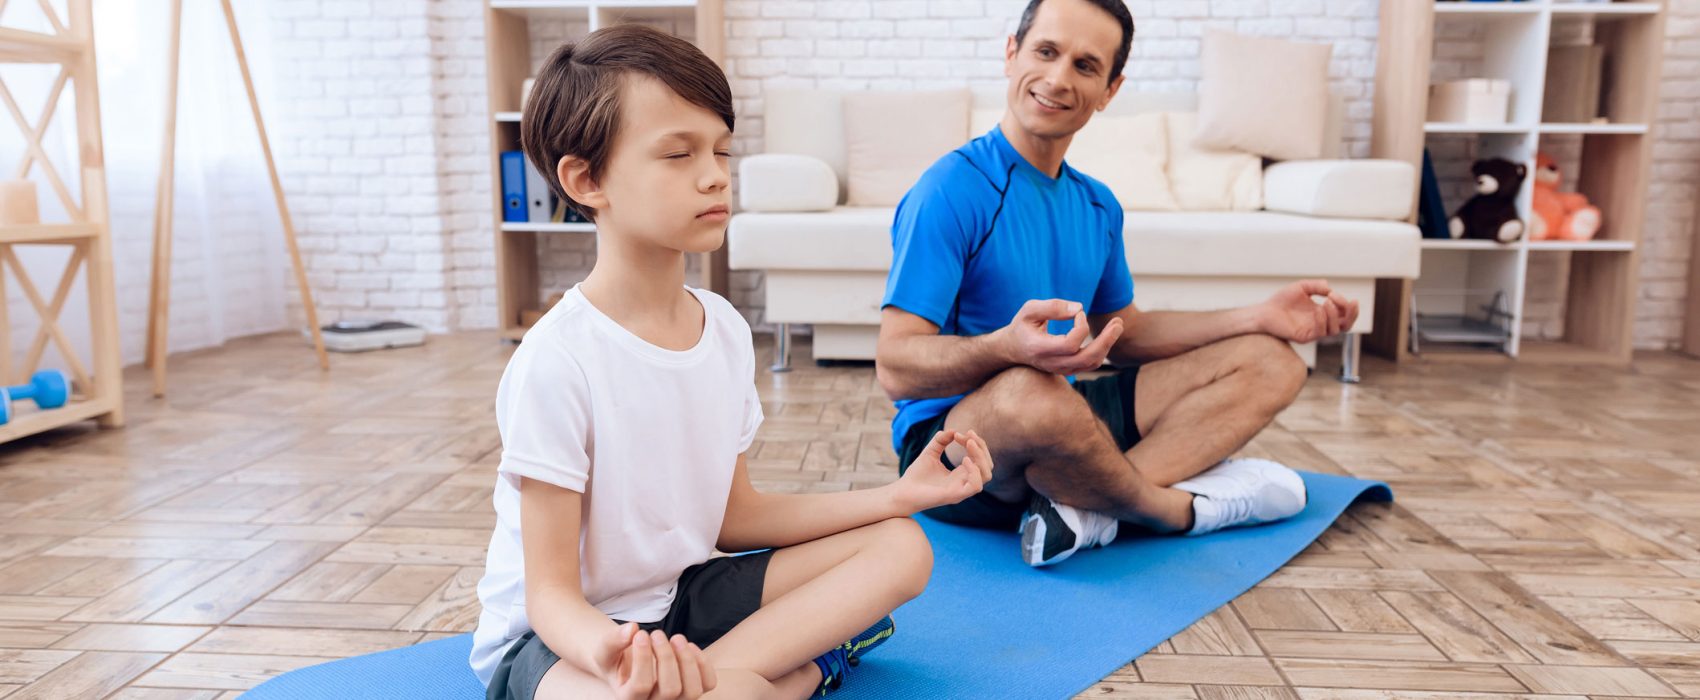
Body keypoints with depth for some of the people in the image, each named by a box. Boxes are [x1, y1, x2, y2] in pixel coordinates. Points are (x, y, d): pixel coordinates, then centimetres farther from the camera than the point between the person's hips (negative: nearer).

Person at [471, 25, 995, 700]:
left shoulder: (725, 328, -1)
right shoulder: (556, 361, -23)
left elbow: (733, 514, 8)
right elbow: (550, 591, -18)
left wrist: (897, 495, 2)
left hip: (680, 594, 8)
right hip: (562, 633, -8)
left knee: (900, 547, -2)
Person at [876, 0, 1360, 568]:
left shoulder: (1097, 205, 11)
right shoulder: (951, 191, -14)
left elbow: (1124, 334, 20)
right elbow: (896, 367, -21)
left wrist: (1260, 317, 10)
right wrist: (1007, 348, -41)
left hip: (1059, 423, 8)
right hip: (952, 431, -8)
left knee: (1271, 363, 4)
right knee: (1030, 392, -42)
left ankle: (1083, 507, -20)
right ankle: (1179, 506, -9)